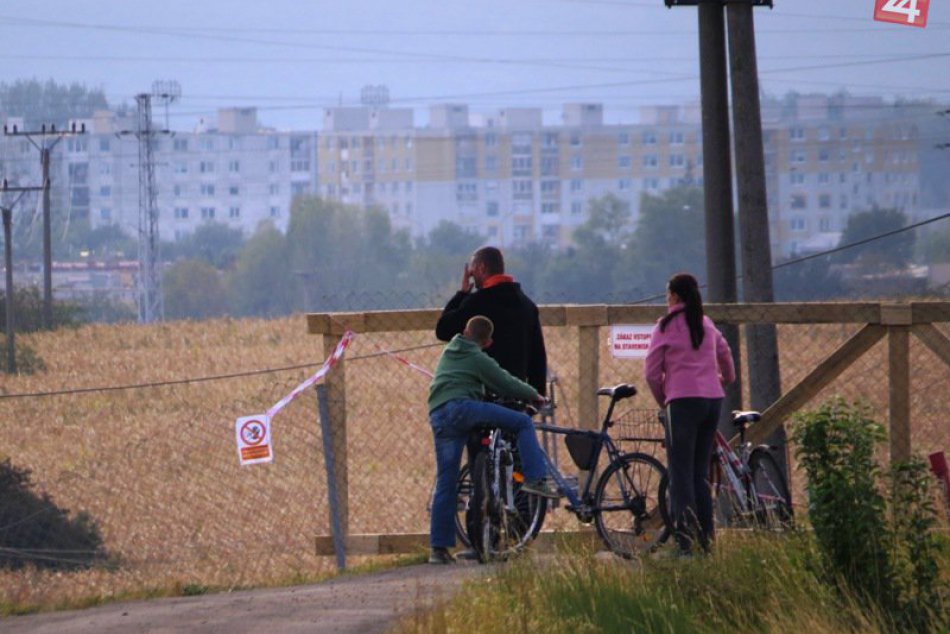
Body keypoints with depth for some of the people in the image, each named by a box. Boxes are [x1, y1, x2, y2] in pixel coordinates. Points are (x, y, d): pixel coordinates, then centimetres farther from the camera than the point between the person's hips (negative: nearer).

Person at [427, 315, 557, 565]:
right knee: (523, 422, 1)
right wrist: (533, 395, 24)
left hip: (437, 417, 7)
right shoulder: (478, 360, 6)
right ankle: (534, 478, -11)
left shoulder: (449, 352, 28)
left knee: (445, 483, 9)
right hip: (461, 407, -7)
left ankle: (438, 548, 8)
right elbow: (507, 385, 7)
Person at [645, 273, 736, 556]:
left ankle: (685, 541, -13)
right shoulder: (707, 325, 13)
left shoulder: (667, 326, -3)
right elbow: (725, 354, 28)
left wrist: (662, 400, 14)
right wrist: (727, 378, 49)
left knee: (681, 475, -5)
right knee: (701, 474, 13)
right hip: (713, 400, 6)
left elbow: (652, 371, -3)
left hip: (683, 401, -6)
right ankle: (706, 539, 10)